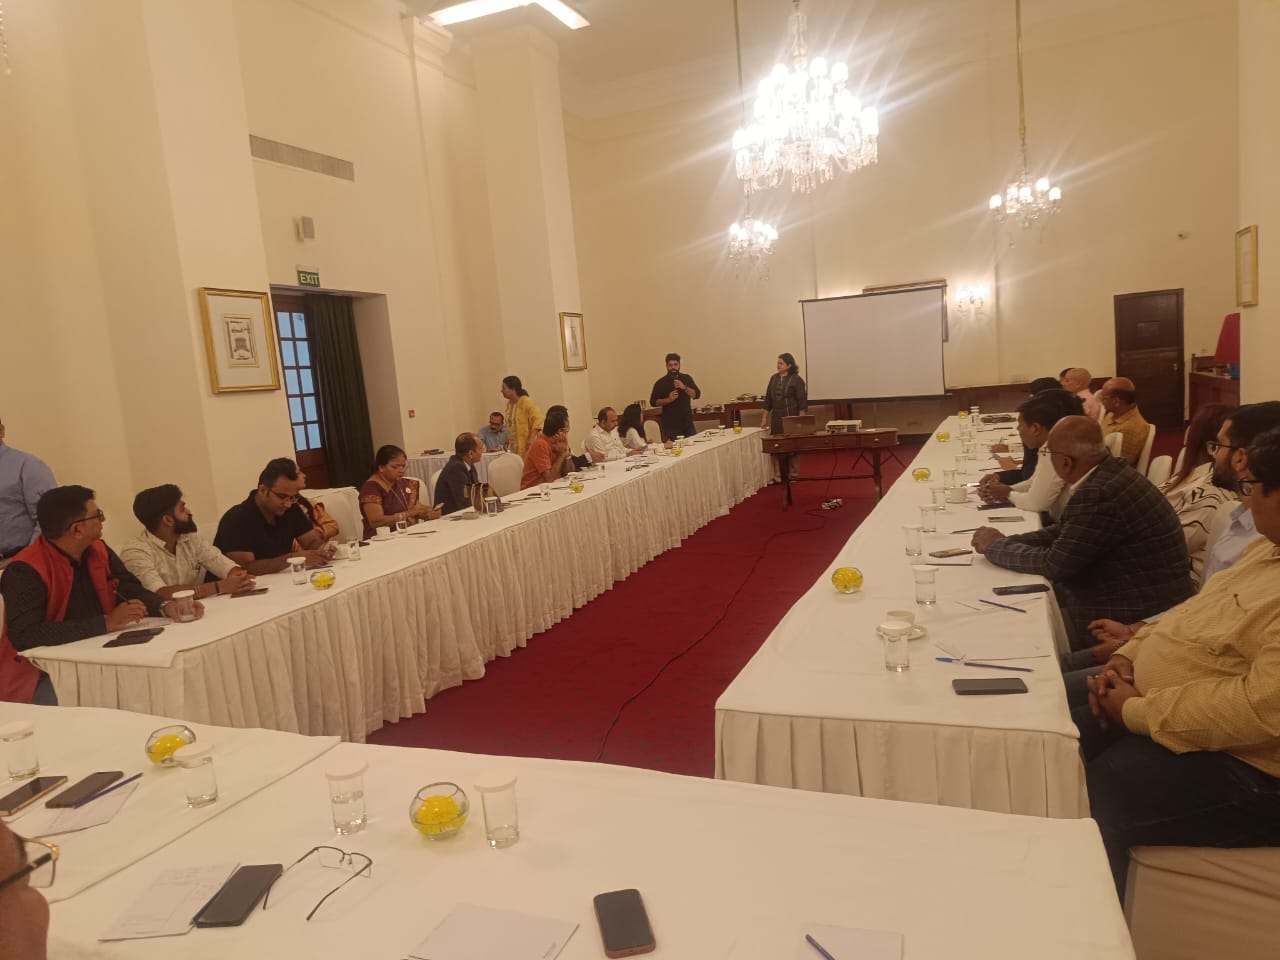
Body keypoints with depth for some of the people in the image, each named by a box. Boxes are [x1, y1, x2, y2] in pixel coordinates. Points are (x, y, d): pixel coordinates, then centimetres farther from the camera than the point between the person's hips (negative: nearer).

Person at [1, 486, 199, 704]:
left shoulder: (98, 550, 4)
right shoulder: (25, 571, -17)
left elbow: (130, 589, 11)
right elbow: (24, 635, -27)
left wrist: (166, 607, -12)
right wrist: (106, 623, -28)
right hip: (43, 676, -7)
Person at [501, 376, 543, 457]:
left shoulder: (526, 402, -12)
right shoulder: (509, 404, 13)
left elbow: (538, 419, -19)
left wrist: (531, 440, -23)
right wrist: (508, 440, 14)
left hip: (525, 447, -7)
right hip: (512, 447, 7)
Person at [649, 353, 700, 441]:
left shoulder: (687, 378, 8)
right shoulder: (660, 383, -1)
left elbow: (697, 394, 0)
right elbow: (653, 402, -2)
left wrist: (684, 387, -15)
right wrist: (668, 399, -16)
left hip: (687, 422, 3)